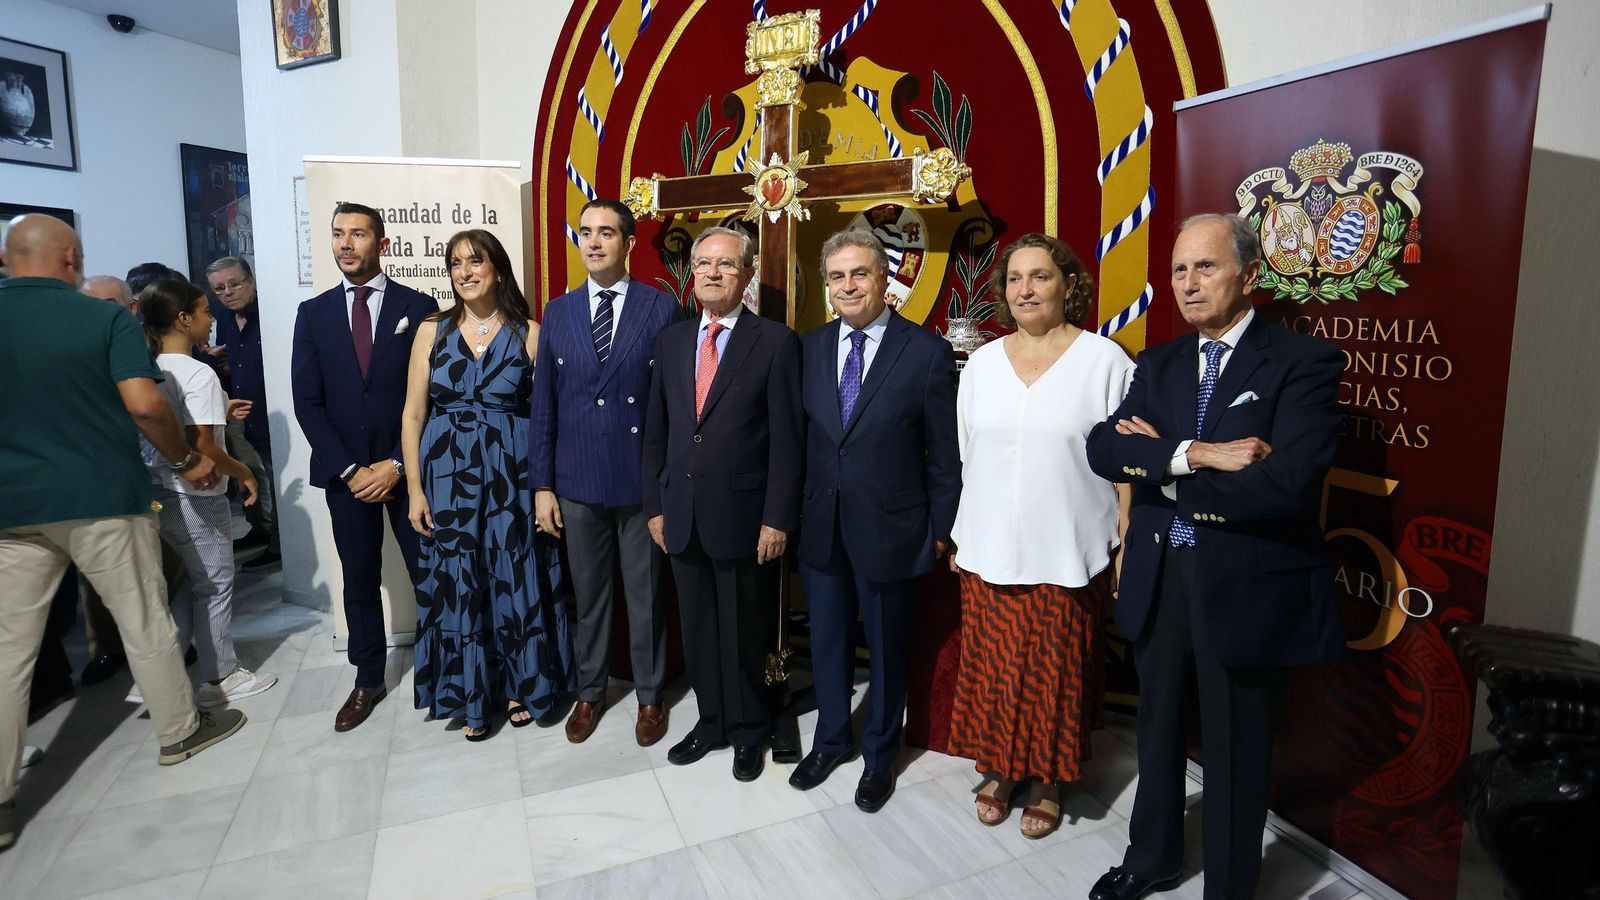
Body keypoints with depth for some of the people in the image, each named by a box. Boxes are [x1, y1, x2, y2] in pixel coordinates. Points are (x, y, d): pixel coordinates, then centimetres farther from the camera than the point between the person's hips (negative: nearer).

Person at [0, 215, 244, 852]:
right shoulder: (107, 319, -6)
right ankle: (178, 732, 26)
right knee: (145, 623, 11)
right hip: (103, 499, -3)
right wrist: (188, 461, -3)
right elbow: (144, 404, -17)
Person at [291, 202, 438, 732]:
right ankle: (368, 681, 25)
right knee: (359, 581, 11)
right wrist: (349, 469, -7)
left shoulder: (417, 307, -1)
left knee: (427, 574, 4)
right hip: (344, 471, 3)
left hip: (407, 467, -2)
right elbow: (307, 401, 2)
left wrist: (398, 465, -11)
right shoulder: (313, 313, 6)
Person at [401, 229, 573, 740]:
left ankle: (520, 684, 28)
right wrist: (415, 489, -2)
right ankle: (470, 695, 26)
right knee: (456, 582, 7)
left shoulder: (529, 333, -1)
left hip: (513, 474, -1)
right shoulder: (432, 330, 3)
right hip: (448, 475, 1)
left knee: (517, 578, 7)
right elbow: (413, 415, 3)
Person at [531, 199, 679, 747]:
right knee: (588, 594, 16)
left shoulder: (661, 308, -4)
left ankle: (649, 695, 31)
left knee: (645, 594, 11)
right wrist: (542, 484, 3)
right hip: (577, 480, 3)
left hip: (642, 480, -3)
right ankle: (589, 692, 35)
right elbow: (544, 405, 6)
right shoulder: (557, 313, 6)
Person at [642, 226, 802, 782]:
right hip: (682, 516, 5)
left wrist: (777, 520, -12)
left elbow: (787, 439, -9)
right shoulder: (671, 340, 9)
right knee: (698, 629, 16)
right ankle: (711, 722, 37)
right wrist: (655, 505, 7)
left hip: (742, 516, -4)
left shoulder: (775, 342, -7)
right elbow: (656, 430, 11)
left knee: (745, 633, 10)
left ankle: (749, 731, 32)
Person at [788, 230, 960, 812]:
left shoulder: (927, 352, -10)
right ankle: (831, 740, 43)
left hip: (889, 528, -3)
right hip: (821, 525, 4)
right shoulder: (810, 348, 3)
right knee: (827, 643, 19)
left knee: (887, 649, 15)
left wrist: (940, 530, -5)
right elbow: (800, 436, 6)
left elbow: (945, 454, -7)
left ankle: (879, 756, 38)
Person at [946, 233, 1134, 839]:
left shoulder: (1104, 361, -4)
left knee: (1056, 673, 10)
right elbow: (965, 458, 10)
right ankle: (998, 769, 34)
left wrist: (1127, 548, -7)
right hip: (989, 554, 3)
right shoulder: (981, 363, 7)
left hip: (1068, 557, -3)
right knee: (993, 668, 12)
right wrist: (958, 536, 8)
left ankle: (1048, 781, 32)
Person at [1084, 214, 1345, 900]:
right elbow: (1102, 447, -9)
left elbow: (1283, 482, -24)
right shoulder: (1158, 363, 6)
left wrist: (1161, 469, -14)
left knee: (1235, 754, 13)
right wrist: (1198, 454, -24)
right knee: (1159, 732, 23)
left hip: (1247, 587, -5)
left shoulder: (1303, 362, -10)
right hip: (1159, 580, 5)